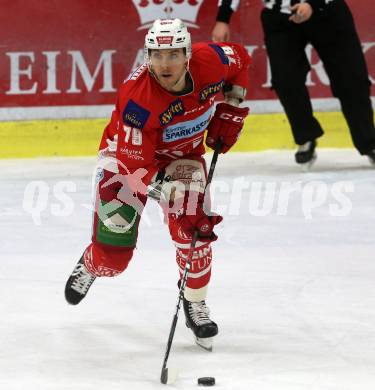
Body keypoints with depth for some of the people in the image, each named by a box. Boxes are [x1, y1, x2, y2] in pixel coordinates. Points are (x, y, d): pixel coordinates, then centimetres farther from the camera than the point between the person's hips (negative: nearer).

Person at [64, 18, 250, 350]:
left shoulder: (210, 61, -25)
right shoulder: (137, 99, -37)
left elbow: (240, 61, 1)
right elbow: (135, 166, -33)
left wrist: (230, 112, -3)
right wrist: (173, 194, -41)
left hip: (183, 154, 3)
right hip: (127, 153, -3)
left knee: (192, 225, -20)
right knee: (113, 253, -2)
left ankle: (196, 303, 2)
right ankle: (90, 265, 37)